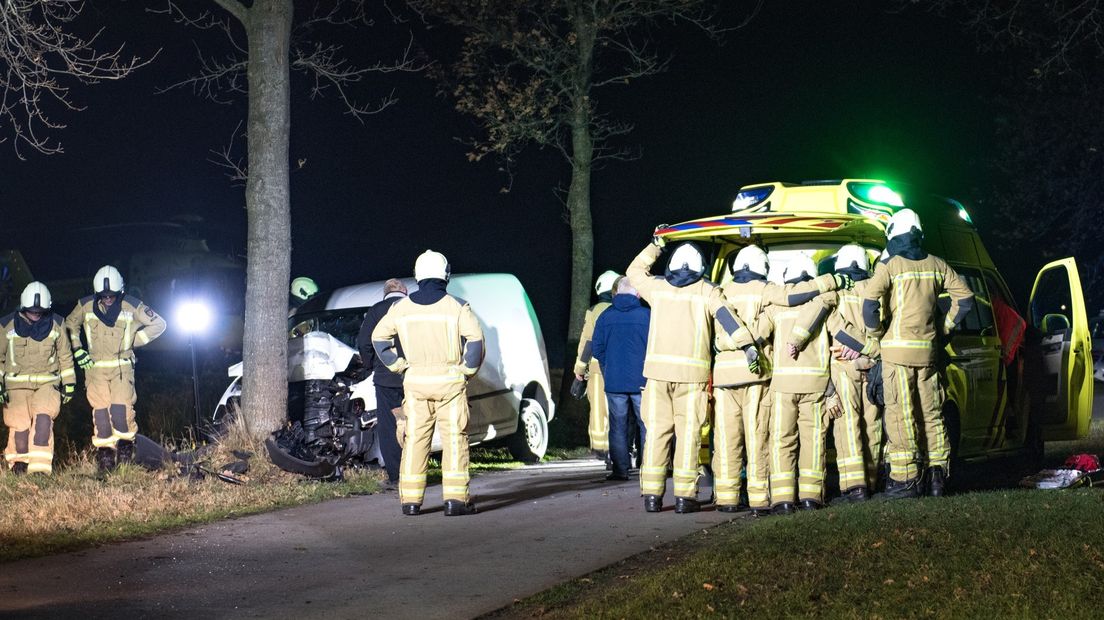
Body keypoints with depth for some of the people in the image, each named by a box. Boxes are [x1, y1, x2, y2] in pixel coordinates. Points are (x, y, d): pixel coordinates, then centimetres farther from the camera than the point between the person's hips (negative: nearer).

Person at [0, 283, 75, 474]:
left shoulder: (56, 325, 2)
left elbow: (65, 356, 13)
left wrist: (69, 384, 13)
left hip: (47, 383, 0)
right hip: (17, 384, 0)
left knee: (43, 416, -24)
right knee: (20, 426, -11)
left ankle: (40, 466, -26)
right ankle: (18, 464, 12)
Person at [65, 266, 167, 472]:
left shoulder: (132, 306, -5)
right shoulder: (86, 306, 0)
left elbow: (158, 324, 5)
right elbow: (70, 324, 20)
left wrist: (134, 341, 0)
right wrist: (77, 350, 9)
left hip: (122, 366, -2)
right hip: (95, 366, 2)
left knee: (121, 407, -16)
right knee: (100, 409, -6)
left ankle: (126, 444, 3)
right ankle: (104, 451, 3)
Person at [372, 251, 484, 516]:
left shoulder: (402, 307, 4)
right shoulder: (457, 306, -6)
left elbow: (379, 337, 6)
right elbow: (475, 339, -15)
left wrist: (398, 365, 9)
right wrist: (468, 369, -3)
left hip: (415, 382, 3)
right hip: (449, 381, -3)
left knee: (415, 439, 8)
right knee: (454, 439, 0)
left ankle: (410, 499, 9)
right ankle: (455, 498, -5)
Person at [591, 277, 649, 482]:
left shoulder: (605, 317, 1)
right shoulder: (647, 315, -7)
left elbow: (597, 349, 3)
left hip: (614, 381, 2)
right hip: (642, 381, -2)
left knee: (618, 426, 8)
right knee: (646, 425, 7)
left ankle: (620, 469, 6)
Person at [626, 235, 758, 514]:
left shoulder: (657, 286, 11)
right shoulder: (707, 291, 3)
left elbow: (634, 272, 29)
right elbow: (726, 316, -11)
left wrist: (654, 246, 38)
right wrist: (748, 345, -18)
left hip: (658, 368, 2)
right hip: (692, 370, -2)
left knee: (657, 431, 5)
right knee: (688, 433, -1)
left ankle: (652, 494, 5)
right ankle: (685, 496, -3)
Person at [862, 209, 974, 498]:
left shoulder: (890, 265, -7)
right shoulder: (936, 265, 8)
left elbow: (870, 299, -19)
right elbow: (965, 297, 10)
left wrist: (874, 331, -4)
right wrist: (945, 326, 15)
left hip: (898, 349, -5)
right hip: (928, 350, 5)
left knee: (900, 415, -3)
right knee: (931, 414, 12)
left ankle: (905, 479, -4)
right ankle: (938, 475, 14)